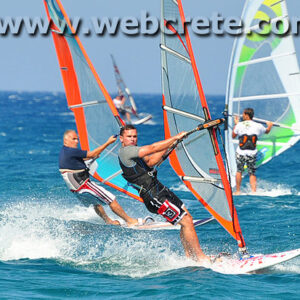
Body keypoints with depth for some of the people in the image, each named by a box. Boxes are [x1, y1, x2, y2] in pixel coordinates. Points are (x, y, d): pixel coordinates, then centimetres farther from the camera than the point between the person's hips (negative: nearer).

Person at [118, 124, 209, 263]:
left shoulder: (133, 151, 16)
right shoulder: (125, 151, -14)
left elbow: (150, 162, 8)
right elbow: (153, 148, -17)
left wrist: (167, 146, 0)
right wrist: (176, 137, -11)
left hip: (161, 190, 10)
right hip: (153, 196, -10)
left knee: (187, 218, 12)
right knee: (186, 222, -10)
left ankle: (189, 257, 17)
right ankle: (201, 257, -4)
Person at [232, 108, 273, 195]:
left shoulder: (239, 125, -4)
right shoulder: (258, 126, 1)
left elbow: (233, 136, 12)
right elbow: (267, 131, 22)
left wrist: (236, 124, 24)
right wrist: (269, 126, 45)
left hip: (240, 153, -1)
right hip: (252, 154, 1)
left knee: (239, 171, 13)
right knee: (252, 173, 8)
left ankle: (238, 191, 15)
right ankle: (253, 191, -3)